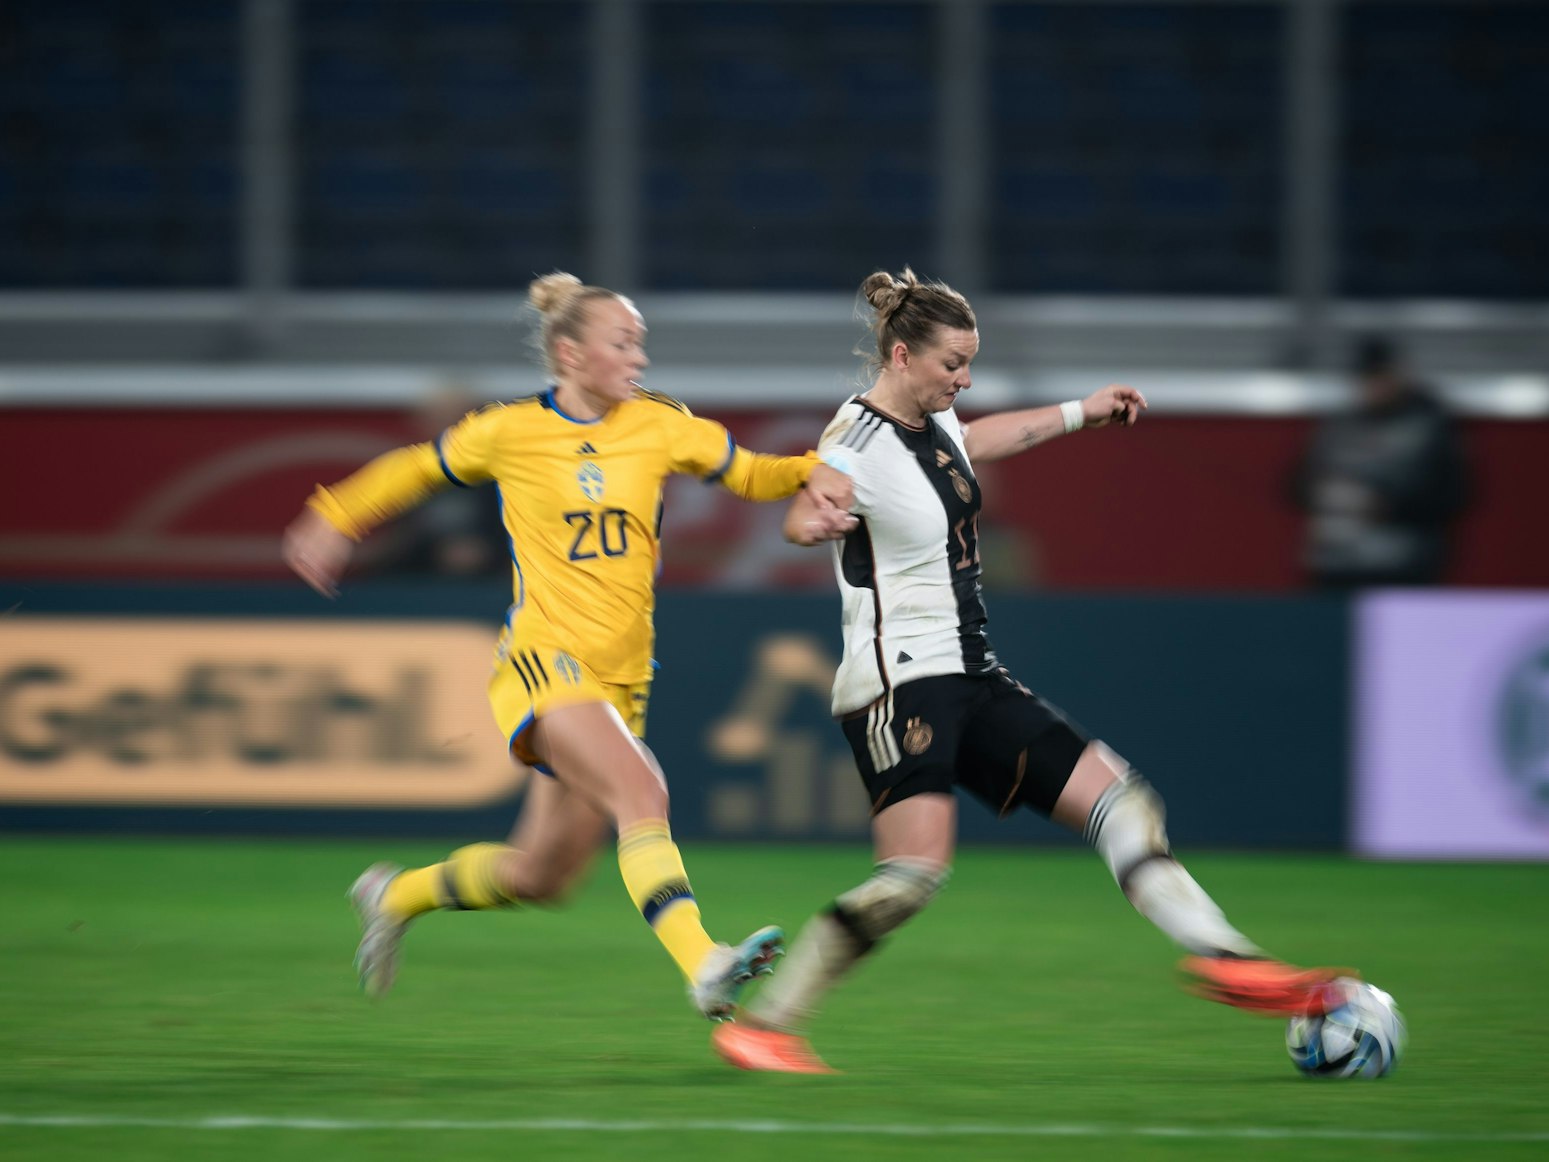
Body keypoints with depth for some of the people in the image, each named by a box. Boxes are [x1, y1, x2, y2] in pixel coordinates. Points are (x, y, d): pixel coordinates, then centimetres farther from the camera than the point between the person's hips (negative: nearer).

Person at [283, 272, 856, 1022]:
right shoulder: (509, 432, 0)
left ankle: (396, 897, 37)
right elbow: (420, 468, 17)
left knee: (541, 875, 11)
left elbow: (748, 474, 13)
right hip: (543, 659, -6)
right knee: (642, 794, -31)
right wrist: (334, 522, 23)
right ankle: (703, 967, -45)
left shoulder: (659, 426, 7)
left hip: (620, 679, 6)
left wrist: (811, 474, -8)